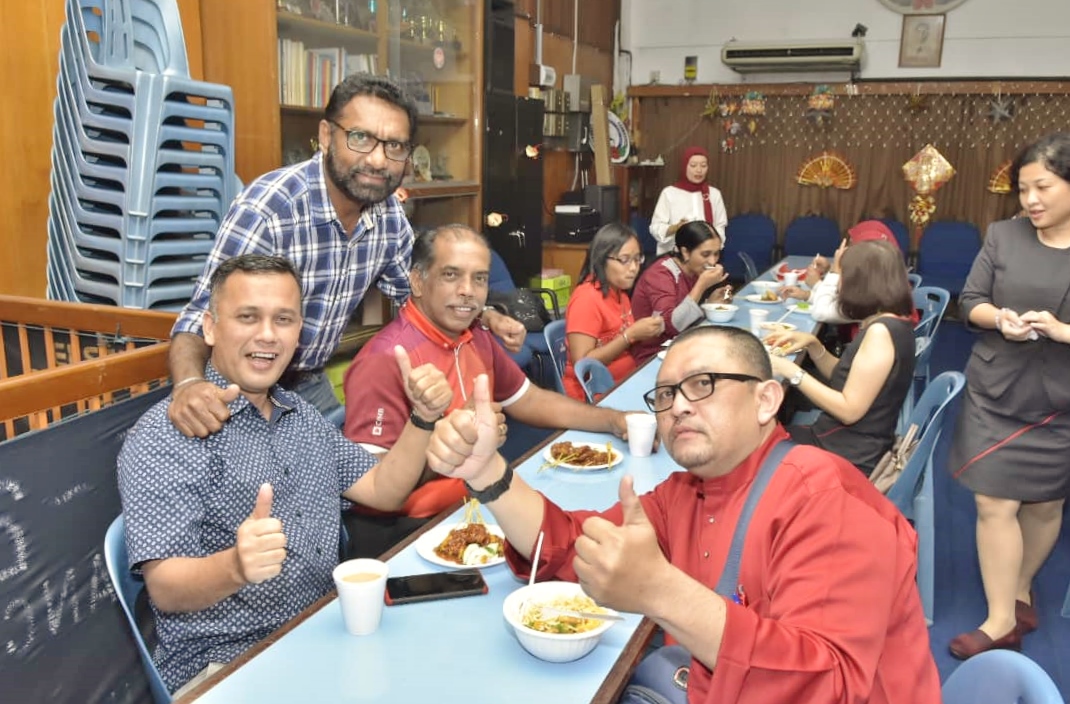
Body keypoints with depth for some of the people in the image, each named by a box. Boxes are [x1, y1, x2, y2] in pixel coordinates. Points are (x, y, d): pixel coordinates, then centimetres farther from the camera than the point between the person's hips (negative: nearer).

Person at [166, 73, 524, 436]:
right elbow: (201, 320, -29)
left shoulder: (390, 214, -9)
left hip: (312, 382, 6)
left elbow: (417, 292, 8)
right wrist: (189, 385, -50)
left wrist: (486, 317, -5)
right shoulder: (267, 208, -30)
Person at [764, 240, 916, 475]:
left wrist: (792, 372, -19)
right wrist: (813, 345, 3)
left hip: (849, 455, -9)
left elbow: (849, 410, -23)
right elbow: (845, 379, 15)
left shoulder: (881, 331, -23)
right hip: (854, 444, 9)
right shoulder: (892, 324, 8)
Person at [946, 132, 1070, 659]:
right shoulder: (1003, 236, -1)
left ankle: (1021, 589, 40)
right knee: (994, 503, 1)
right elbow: (970, 302, 0)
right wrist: (1000, 319, -19)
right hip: (995, 394, 1)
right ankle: (1002, 619, 14)